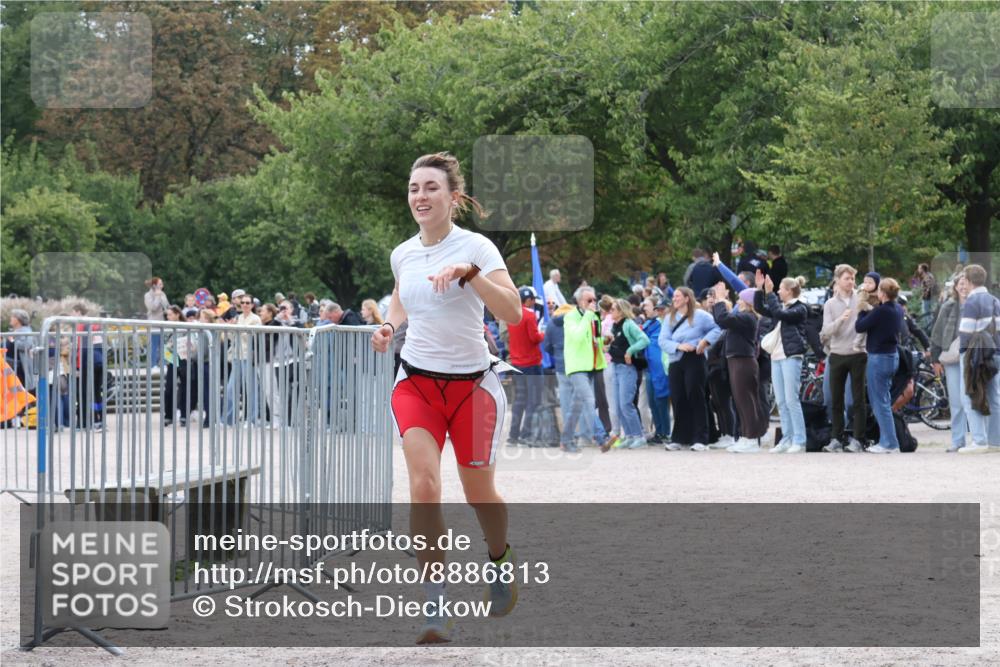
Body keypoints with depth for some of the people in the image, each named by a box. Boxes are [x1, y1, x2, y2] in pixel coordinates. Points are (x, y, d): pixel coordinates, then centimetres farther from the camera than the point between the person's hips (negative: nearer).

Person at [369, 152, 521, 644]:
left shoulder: (475, 247, -12)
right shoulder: (402, 254, 3)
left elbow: (512, 312, -24)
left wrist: (468, 272, -34)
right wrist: (389, 326, 6)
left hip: (472, 384, -2)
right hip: (416, 381, 2)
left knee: (478, 492, 8)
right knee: (423, 482, -19)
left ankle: (500, 559, 44)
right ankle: (436, 608, -16)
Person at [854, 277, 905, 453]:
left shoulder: (880, 311, -21)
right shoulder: (898, 310, 6)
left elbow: (859, 327, -14)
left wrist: (862, 311, 3)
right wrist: (870, 310, 10)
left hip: (879, 358, -9)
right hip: (893, 355, 9)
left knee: (880, 402, -4)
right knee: (883, 400, 17)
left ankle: (890, 444, -5)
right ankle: (886, 440, 18)